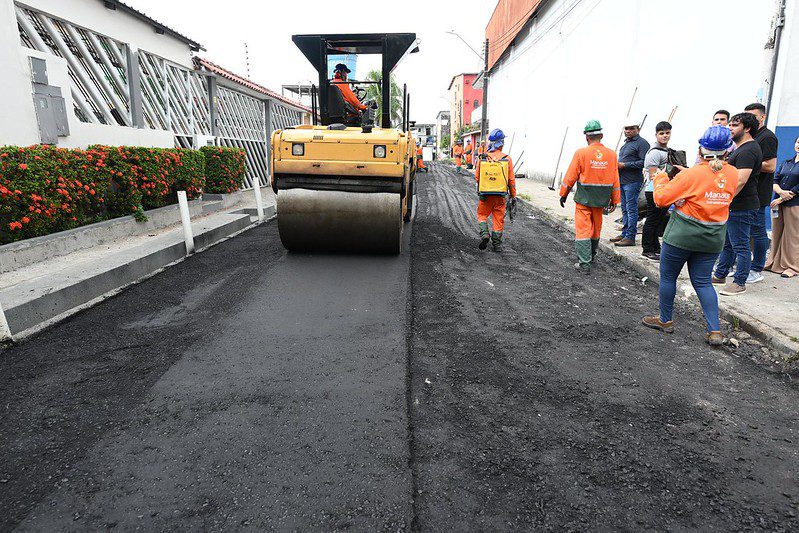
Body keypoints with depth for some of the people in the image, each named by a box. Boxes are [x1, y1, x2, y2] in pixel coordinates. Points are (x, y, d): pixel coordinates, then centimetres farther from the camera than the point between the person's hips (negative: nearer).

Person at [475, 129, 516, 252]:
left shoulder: (482, 158, -6)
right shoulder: (507, 159, -8)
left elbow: (477, 177, 2)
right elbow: (511, 180, -4)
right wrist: (513, 196, 7)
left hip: (484, 194, 0)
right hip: (500, 196, 0)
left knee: (482, 214, 19)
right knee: (498, 219, 11)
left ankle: (484, 233, -3)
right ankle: (497, 244, 17)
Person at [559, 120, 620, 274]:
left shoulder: (581, 153, -11)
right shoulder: (611, 154, 1)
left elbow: (570, 176, -8)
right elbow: (615, 180, 6)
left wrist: (563, 194, 4)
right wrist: (614, 201, 14)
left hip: (583, 198, -4)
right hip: (601, 199, 5)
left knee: (583, 230, -2)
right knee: (596, 229, 20)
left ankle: (584, 263, -8)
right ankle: (591, 255, 40)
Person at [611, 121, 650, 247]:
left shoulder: (641, 143, -8)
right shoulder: (626, 143, 21)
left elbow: (644, 162, -19)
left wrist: (624, 165, -18)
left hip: (632, 181, -9)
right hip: (622, 180, 9)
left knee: (631, 209, -7)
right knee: (625, 209, 13)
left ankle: (630, 237, -4)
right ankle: (624, 234, 21)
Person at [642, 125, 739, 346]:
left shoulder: (691, 175, -17)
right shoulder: (733, 175, 0)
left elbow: (661, 199, -14)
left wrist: (661, 178, 4)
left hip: (681, 237, -5)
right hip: (712, 239, 5)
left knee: (668, 277, 11)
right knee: (703, 282, 12)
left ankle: (665, 320, 24)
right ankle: (715, 331, 8)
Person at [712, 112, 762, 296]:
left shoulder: (748, 150, -17)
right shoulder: (742, 148, 18)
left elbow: (740, 181, -25)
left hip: (741, 208, -11)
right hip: (733, 205, 11)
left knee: (740, 246, -2)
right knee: (727, 243, 17)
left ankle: (739, 283, 6)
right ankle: (720, 275, 28)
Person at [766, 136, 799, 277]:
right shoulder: (785, 163, 14)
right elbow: (775, 181, 6)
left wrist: (781, 199, -13)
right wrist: (780, 191, -14)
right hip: (778, 203, 5)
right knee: (776, 233, 9)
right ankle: (774, 263, 19)